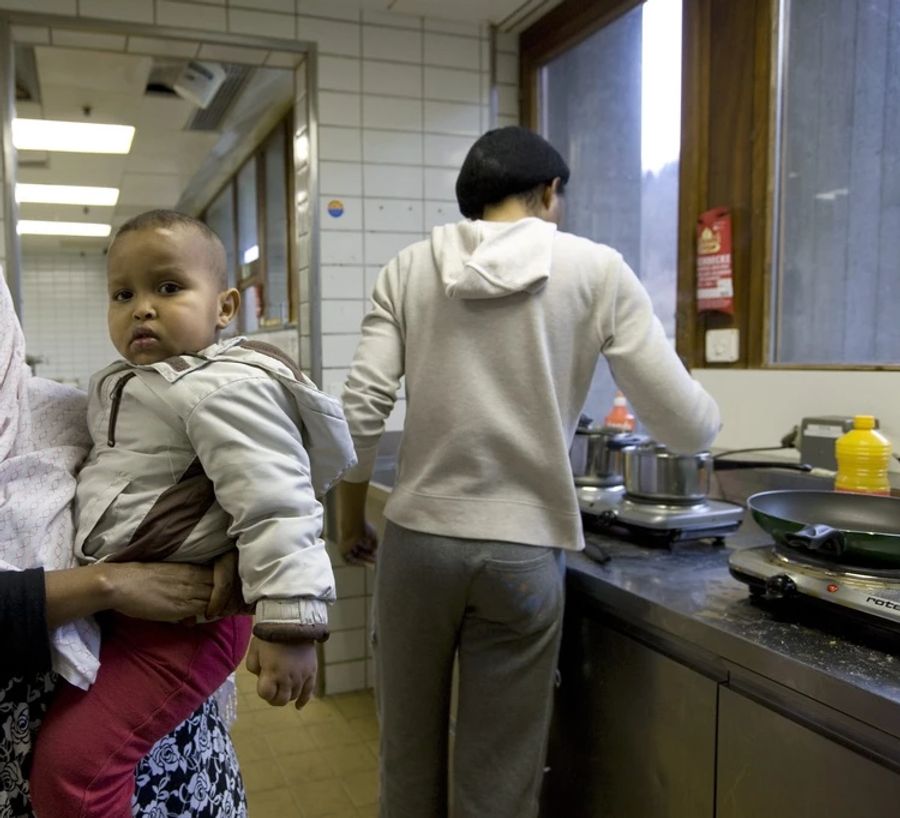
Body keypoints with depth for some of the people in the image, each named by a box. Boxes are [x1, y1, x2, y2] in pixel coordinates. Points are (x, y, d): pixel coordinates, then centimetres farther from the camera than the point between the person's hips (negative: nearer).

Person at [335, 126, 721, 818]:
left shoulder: (409, 270, 3)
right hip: (523, 552, -1)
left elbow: (361, 411, -3)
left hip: (418, 539, 2)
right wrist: (710, 414, 20)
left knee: (409, 757, 20)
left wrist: (350, 518, 11)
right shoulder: (597, 270, -2)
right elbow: (686, 427, -3)